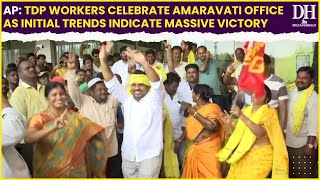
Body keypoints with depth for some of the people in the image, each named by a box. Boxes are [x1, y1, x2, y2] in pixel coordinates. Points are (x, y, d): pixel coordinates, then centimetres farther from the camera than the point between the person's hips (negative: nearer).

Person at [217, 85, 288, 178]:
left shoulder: (269, 112, -8)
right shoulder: (245, 110, 8)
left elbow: (260, 132, -26)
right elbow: (236, 134, 9)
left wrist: (242, 116, -32)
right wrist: (228, 124, -10)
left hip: (260, 156, -5)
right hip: (241, 155, 5)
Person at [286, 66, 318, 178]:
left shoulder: (314, 98, -15)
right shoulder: (290, 93, 4)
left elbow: (314, 124, -18)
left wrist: (310, 145, -20)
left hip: (303, 144, -6)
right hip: (287, 141, 6)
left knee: (303, 174, 6)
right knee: (288, 173, 20)